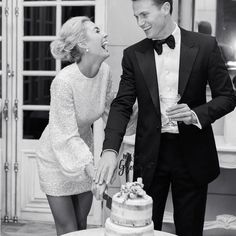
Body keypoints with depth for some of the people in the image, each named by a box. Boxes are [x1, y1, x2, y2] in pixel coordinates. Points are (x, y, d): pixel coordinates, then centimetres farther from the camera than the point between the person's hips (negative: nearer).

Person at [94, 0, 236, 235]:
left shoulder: (205, 46, -3)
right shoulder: (133, 54, 1)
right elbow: (122, 105, -3)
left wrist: (197, 114, -20)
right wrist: (110, 149, -18)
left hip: (191, 154, -1)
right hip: (150, 154, 1)